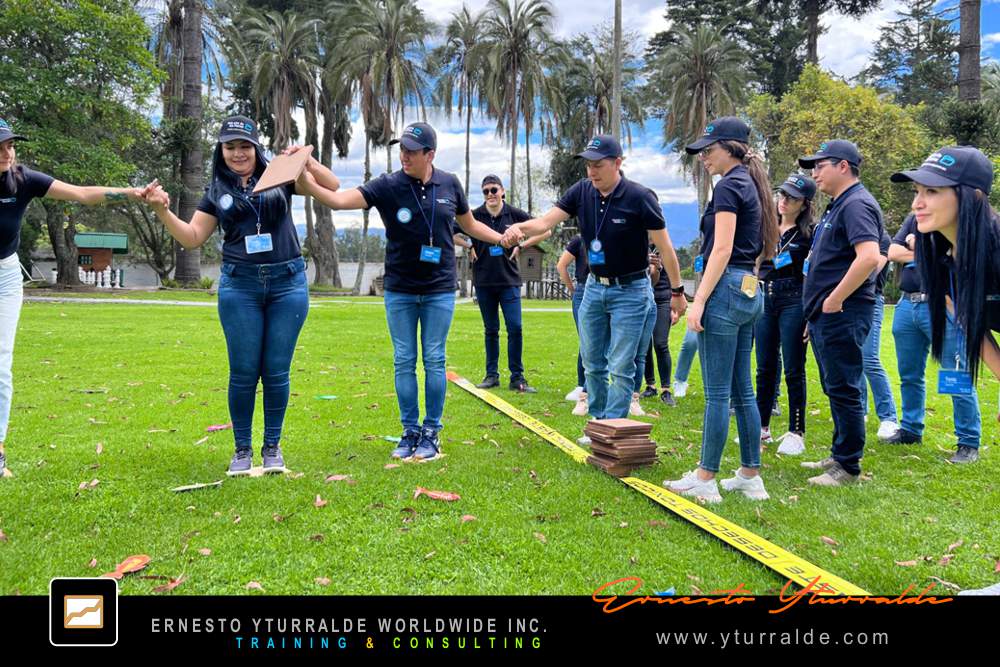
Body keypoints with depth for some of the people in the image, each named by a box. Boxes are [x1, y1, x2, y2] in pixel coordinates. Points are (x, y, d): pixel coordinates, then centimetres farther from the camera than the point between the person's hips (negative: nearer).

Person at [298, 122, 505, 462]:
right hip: (399, 291, 0)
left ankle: (431, 433, 14)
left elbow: (470, 224, 16)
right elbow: (339, 199, -18)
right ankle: (410, 431, 17)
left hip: (439, 290, 0)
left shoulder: (450, 185, 0)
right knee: (404, 361, 6)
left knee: (434, 360, 4)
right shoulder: (387, 186, -7)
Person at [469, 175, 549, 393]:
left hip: (509, 280, 0)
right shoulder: (475, 216, -2)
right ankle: (491, 375, 18)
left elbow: (545, 231, 6)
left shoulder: (514, 214, -1)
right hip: (484, 281, 1)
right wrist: (469, 248, 0)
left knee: (515, 328, -6)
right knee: (491, 330, 9)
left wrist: (521, 246, 1)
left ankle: (517, 378, 3)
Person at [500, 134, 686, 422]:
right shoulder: (582, 191, -3)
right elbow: (546, 221, -10)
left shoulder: (640, 197, -17)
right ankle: (598, 424, 27)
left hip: (630, 291, -5)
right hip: (594, 287, 6)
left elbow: (664, 246, -11)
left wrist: (677, 291, -7)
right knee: (593, 364, 13)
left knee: (620, 368, -3)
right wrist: (519, 227, -31)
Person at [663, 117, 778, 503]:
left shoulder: (729, 186, -10)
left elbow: (722, 249, -17)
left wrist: (699, 300, -18)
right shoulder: (751, 185, 18)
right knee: (742, 391, 12)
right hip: (750, 291, 10)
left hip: (726, 289, -10)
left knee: (718, 392, -5)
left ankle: (704, 480, 1)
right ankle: (750, 476, 17)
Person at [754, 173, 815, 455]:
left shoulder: (810, 233, -4)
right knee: (765, 368, 10)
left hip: (794, 301, -5)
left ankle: (796, 433, 8)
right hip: (765, 299, 5)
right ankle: (762, 427, 20)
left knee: (793, 371, -1)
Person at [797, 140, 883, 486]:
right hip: (825, 315, 10)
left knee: (844, 390, -4)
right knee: (835, 388, 17)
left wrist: (834, 300, -22)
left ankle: (848, 467, 4)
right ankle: (839, 455, 28)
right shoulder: (837, 205, 18)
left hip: (842, 314, -10)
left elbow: (869, 257, -29)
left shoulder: (857, 204, -14)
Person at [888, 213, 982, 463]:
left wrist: (916, 246, -7)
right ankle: (911, 430, 29)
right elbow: (893, 252, 4)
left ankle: (969, 444, 4)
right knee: (909, 375, 14)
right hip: (907, 304, 6)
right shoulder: (913, 219, 15)